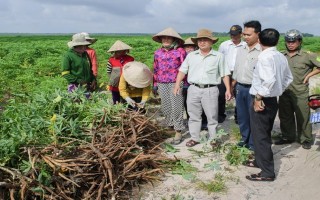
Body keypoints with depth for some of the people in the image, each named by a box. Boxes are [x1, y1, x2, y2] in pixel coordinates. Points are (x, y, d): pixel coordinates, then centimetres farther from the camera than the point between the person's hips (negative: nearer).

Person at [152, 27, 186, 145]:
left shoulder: (180, 51, -3)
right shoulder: (158, 53, 11)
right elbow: (155, 69, 16)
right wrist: (155, 84, 14)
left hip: (176, 83, -4)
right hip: (162, 84, 5)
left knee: (176, 107, -5)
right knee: (165, 107, 8)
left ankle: (178, 132, 1)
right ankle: (170, 126, 26)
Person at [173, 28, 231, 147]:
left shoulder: (219, 56, 4)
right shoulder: (191, 56, 10)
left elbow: (224, 74, 4)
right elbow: (182, 71, 10)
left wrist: (228, 89, -2)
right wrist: (177, 84, -1)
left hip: (210, 90, -2)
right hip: (193, 89, 3)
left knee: (212, 116, 4)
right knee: (193, 115, 11)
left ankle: (213, 139, 18)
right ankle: (194, 138, 24)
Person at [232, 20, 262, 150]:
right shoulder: (241, 50, 10)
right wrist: (232, 86, 16)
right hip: (240, 87, 7)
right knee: (242, 116, 16)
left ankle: (253, 143, 19)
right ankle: (245, 138, 33)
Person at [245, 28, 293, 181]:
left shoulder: (264, 57, -19)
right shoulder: (281, 57, 7)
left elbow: (269, 80, -32)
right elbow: (288, 78, 17)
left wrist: (259, 97, -24)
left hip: (262, 102, -9)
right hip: (273, 100, 9)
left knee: (260, 137, 0)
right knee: (265, 134, 21)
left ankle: (267, 172, 6)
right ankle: (260, 161, 37)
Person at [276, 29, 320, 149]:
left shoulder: (307, 56, -7)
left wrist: (309, 75, -6)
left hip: (300, 93, -4)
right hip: (284, 92, 4)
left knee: (303, 118, 5)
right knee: (285, 117, 14)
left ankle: (306, 139, 20)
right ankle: (287, 137, 30)